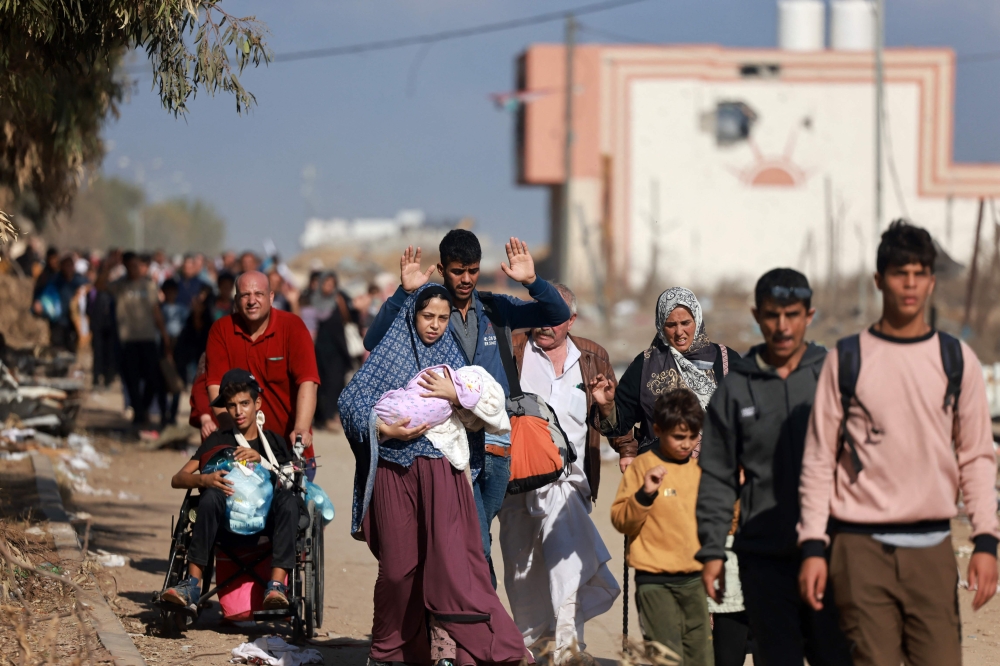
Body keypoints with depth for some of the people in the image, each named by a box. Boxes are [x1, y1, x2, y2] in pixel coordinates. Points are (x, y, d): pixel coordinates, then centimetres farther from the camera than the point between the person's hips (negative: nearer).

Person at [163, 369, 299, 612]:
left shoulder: (274, 441, 18)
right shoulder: (218, 441, 14)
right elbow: (178, 479, 4)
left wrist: (261, 461, -10)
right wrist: (204, 479, -17)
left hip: (266, 520, 0)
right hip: (228, 522, 0)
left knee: (288, 499, -32)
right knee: (211, 495, -33)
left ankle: (276, 584, -42)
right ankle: (192, 585, -37)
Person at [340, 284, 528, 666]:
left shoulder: (451, 357, 13)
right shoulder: (390, 353, 6)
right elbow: (351, 400, -1)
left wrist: (454, 395, -13)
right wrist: (385, 430, -13)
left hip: (440, 471, 1)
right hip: (395, 472, -1)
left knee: (447, 554, -14)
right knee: (399, 562, 2)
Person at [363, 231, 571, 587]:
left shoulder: (496, 309, 11)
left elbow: (558, 315, 8)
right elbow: (374, 341, -12)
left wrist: (533, 282, -9)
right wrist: (403, 292, -22)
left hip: (497, 445, 4)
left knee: (473, 541, 13)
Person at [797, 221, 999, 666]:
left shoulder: (957, 360, 8)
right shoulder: (847, 360, 4)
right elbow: (820, 459, 4)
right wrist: (813, 546, -2)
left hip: (933, 547, 1)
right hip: (862, 546, -1)